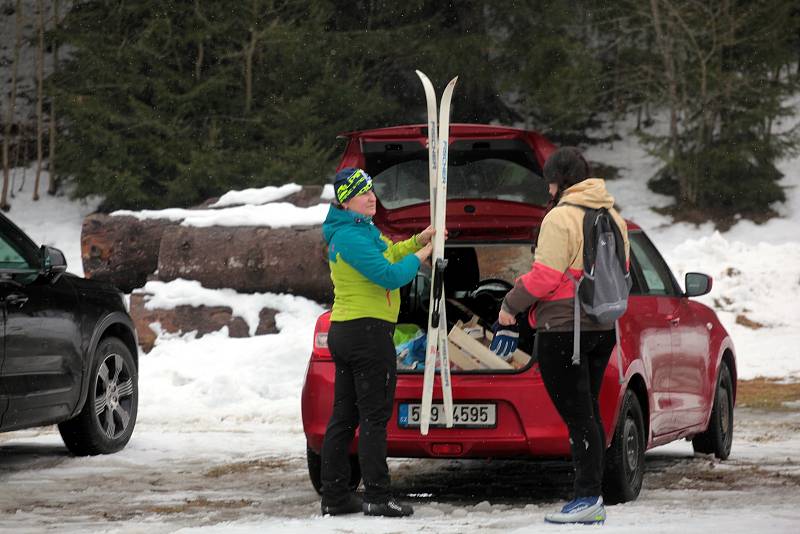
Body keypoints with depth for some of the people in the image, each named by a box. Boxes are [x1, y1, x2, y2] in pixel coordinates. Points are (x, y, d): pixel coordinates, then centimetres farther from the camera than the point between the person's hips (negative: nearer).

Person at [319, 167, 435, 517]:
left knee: (344, 416, 10)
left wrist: (417, 241, 11)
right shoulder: (352, 236, -17)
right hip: (368, 330, -10)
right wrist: (421, 254, -6)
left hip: (343, 331, 10)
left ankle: (334, 496, 13)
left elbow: (386, 255, 24)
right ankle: (377, 497, -8)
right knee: (374, 416, -7)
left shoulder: (359, 228, 14)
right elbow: (390, 275, -21)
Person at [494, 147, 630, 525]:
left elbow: (545, 277, -16)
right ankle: (592, 500, 14)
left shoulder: (560, 218, -13)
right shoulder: (612, 217, 13)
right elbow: (621, 270, 18)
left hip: (563, 328, -9)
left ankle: (588, 498, -7)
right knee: (588, 413, 13)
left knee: (577, 416, -6)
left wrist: (510, 305, -3)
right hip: (602, 326, 9)